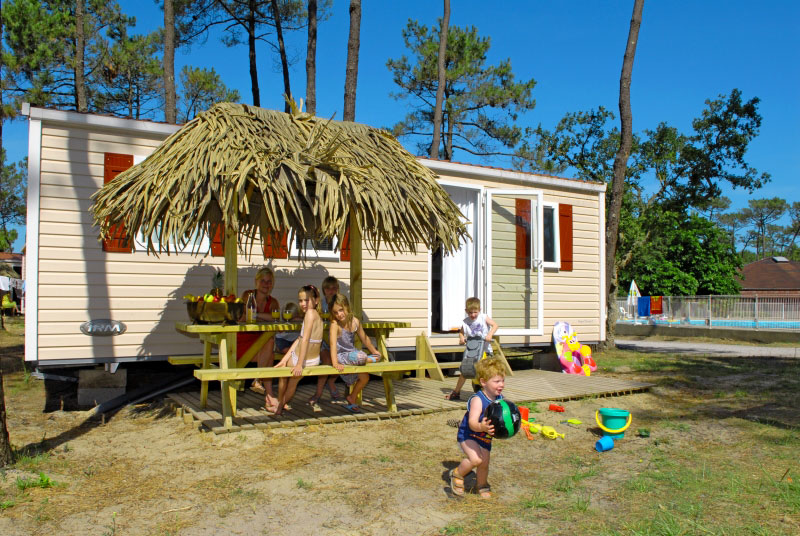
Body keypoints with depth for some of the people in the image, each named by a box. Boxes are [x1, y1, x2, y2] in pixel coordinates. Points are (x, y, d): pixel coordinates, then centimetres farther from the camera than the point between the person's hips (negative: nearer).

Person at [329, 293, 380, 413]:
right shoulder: (335, 324, -20)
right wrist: (335, 363, -42)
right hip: (341, 356, -7)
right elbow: (333, 344, -31)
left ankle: (351, 400, 20)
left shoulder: (355, 321, -3)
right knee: (359, 357, -33)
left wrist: (375, 352, 20)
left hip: (352, 352, 7)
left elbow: (364, 339, 12)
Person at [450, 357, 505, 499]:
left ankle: (482, 486, 44)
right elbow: (472, 422, -39)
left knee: (484, 463, 13)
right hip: (468, 435, -6)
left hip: (486, 438, 6)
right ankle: (457, 474, 3)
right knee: (476, 459, -26)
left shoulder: (500, 399, -8)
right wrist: (481, 427, -60)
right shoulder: (477, 400, -30)